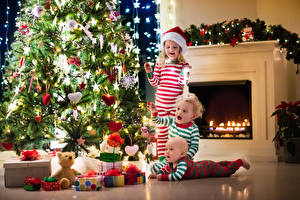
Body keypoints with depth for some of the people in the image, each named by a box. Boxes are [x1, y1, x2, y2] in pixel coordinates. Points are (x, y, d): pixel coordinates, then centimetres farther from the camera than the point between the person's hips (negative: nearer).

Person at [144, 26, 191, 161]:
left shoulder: (183, 65, -2)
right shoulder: (160, 64, 5)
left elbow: (183, 85, -7)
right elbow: (155, 83, 7)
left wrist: (184, 73, -22)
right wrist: (150, 73, -8)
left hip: (175, 104, -2)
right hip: (160, 103, 2)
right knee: (162, 131, 9)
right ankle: (161, 157, 17)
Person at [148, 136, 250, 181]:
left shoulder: (183, 163, -42)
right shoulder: (171, 163, -16)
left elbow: (177, 176, -54)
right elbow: (165, 169, 1)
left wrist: (162, 177, -48)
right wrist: (157, 174, -18)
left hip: (209, 168, -7)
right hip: (201, 165, 7)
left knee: (227, 171, 13)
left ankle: (240, 162, 33)